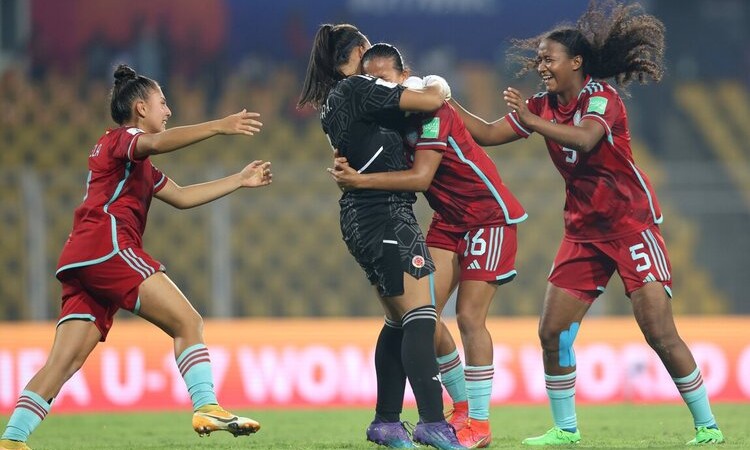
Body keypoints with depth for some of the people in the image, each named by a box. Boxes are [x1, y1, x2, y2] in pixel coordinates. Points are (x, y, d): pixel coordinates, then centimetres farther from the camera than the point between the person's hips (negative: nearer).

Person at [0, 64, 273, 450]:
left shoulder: (138, 166, 34)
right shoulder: (120, 139, 4)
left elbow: (181, 197, 38)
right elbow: (158, 143, -19)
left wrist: (239, 180, 36)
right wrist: (218, 127, -29)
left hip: (81, 264, 10)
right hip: (107, 247, -10)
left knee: (63, 362, -1)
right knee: (187, 322, -12)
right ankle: (207, 408, -23)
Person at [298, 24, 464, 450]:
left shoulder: (332, 101, 17)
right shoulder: (360, 89, -10)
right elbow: (431, 100, -15)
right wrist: (440, 87, 5)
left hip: (360, 218, 10)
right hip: (386, 211, -10)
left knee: (399, 319, 14)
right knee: (420, 315, -14)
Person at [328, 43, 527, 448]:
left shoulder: (431, 111, -24)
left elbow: (420, 176, -31)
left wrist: (360, 180, -36)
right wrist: (349, 167, -22)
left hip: (489, 215, -8)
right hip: (449, 219, 8)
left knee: (469, 317, -11)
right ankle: (463, 405, 13)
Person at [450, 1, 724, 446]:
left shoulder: (600, 95, -13)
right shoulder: (544, 105, 7)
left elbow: (586, 139, -34)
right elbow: (489, 134, 11)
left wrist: (531, 120, -36)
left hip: (631, 222, -7)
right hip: (584, 229, 7)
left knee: (660, 334, -14)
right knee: (552, 332, -1)